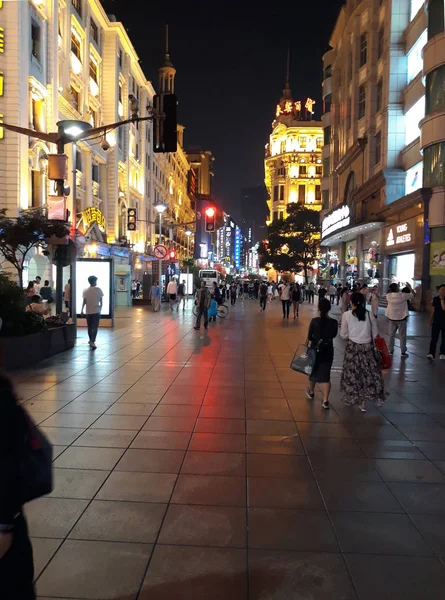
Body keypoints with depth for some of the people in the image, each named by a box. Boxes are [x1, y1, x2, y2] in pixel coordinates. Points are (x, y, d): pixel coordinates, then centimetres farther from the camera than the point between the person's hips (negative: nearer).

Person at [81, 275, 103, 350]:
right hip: (96, 311, -2)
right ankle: (92, 342, -17)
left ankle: (91, 340, 28)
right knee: (95, 327, -4)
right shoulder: (98, 290, -5)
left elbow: (84, 301, -5)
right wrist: (100, 308, 14)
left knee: (90, 327, 16)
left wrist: (82, 310, 5)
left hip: (88, 311, 2)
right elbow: (101, 301, 0)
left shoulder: (85, 291, -2)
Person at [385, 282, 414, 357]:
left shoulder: (388, 296, -8)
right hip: (401, 318, -3)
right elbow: (412, 294, 0)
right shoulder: (402, 295, -16)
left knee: (391, 335, 12)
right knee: (402, 335, 5)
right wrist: (410, 287, 15)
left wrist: (394, 288, 22)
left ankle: (391, 351, 17)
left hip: (392, 318, 3)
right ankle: (403, 352, 8)